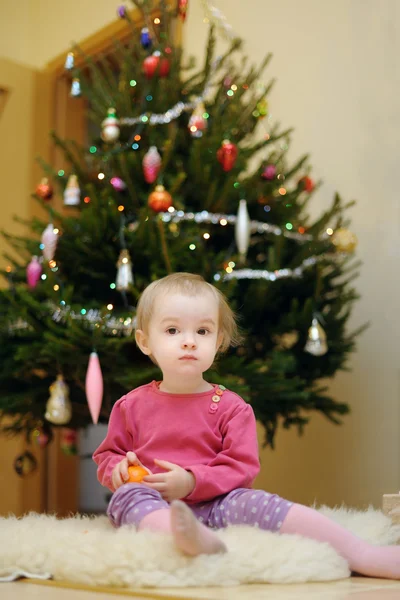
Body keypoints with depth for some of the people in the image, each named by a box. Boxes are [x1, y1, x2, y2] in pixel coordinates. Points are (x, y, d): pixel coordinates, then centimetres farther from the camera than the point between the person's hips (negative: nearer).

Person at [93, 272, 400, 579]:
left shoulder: (231, 407, 4)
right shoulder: (131, 406, 8)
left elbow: (242, 467, -1)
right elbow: (107, 455, 17)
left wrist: (191, 481, -16)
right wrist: (117, 468, -8)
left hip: (213, 503, 0)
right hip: (154, 508, 1)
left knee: (256, 502, -26)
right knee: (127, 496, -31)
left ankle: (364, 556, -32)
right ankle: (199, 541, -59)